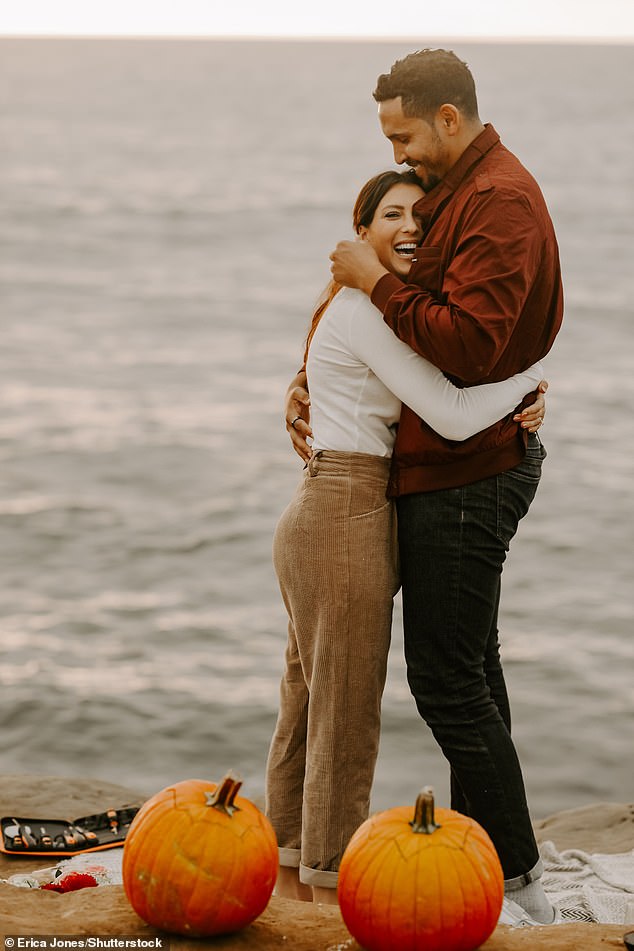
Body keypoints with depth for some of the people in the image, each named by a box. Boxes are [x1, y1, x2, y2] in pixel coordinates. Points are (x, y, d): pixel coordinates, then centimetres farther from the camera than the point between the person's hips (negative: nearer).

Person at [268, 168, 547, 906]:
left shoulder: (361, 305, 17)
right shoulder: (365, 308, -14)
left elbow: (435, 414, 20)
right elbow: (452, 417, -18)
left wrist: (513, 413, 2)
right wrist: (534, 368, -3)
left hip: (318, 516, 10)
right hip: (348, 520, -10)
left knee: (308, 706, 16)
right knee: (347, 716, -1)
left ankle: (292, 874, 27)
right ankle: (330, 887, 9)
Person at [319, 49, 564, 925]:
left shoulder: (500, 202, -19)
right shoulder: (453, 195, 15)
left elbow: (467, 342, -30)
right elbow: (411, 319, 20)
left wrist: (377, 282, -20)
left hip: (466, 475, -11)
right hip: (460, 466, 11)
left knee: (447, 678, -8)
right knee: (466, 666, 17)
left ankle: (519, 886, -1)